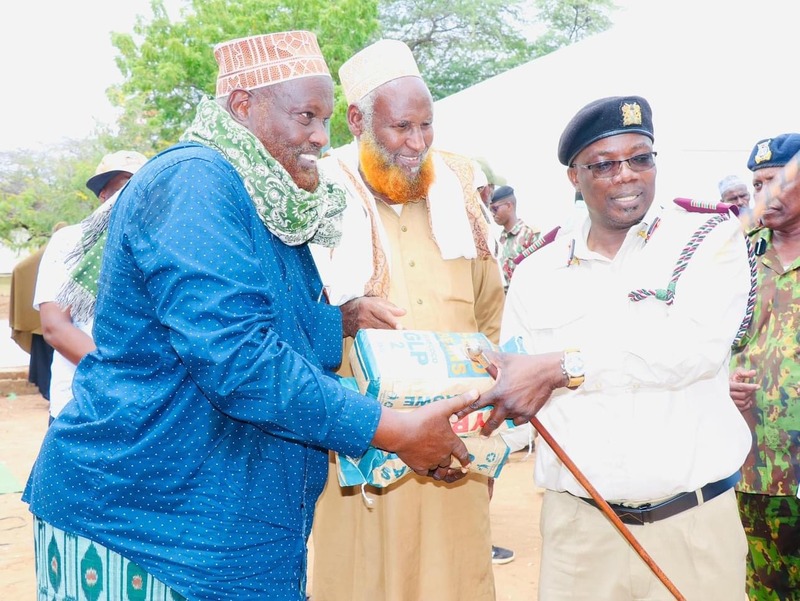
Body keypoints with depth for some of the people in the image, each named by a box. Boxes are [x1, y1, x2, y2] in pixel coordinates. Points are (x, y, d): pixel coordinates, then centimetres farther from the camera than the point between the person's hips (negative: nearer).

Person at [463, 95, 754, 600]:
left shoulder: (710, 238, -2)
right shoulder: (537, 273, 7)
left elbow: (697, 344, -20)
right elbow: (513, 392, 7)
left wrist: (561, 368, -25)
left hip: (697, 521, -2)